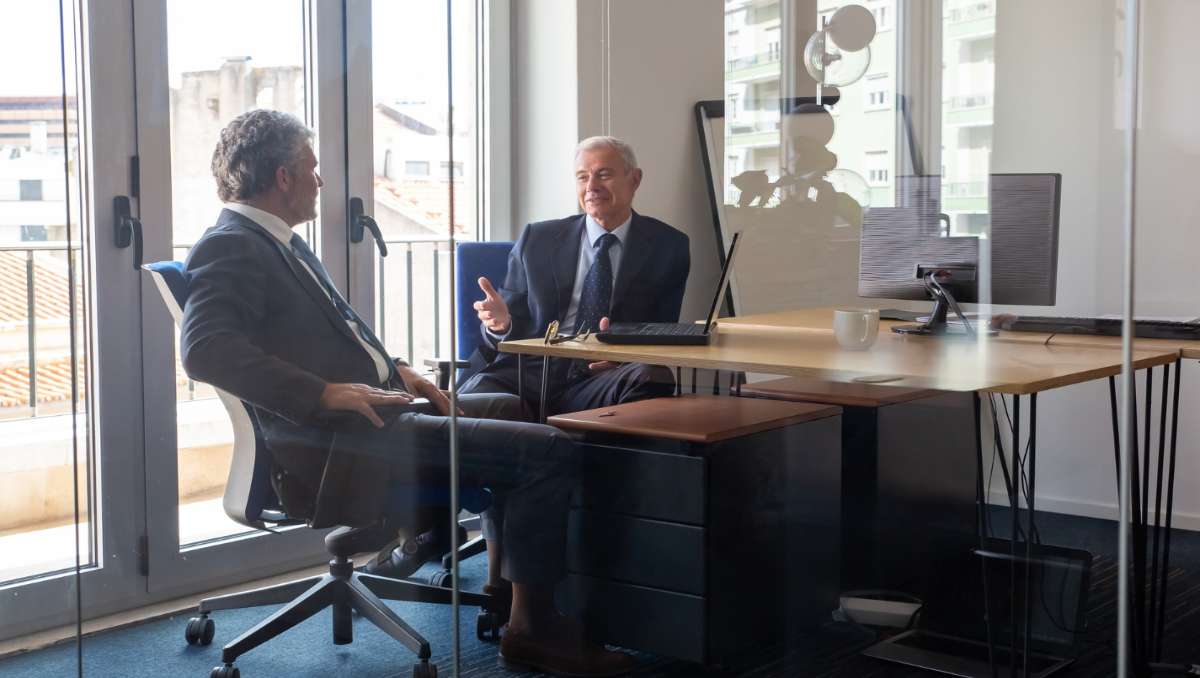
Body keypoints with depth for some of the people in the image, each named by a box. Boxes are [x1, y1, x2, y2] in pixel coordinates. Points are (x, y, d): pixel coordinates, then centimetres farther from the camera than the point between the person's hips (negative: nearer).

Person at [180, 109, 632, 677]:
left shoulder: (278, 241, 19)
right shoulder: (231, 248, -12)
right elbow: (205, 350, -28)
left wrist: (395, 371, 12)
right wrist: (325, 393, -28)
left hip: (371, 410, 11)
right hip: (334, 444, -11)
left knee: (514, 411, 26)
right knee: (549, 450, -16)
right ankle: (532, 627, -4)